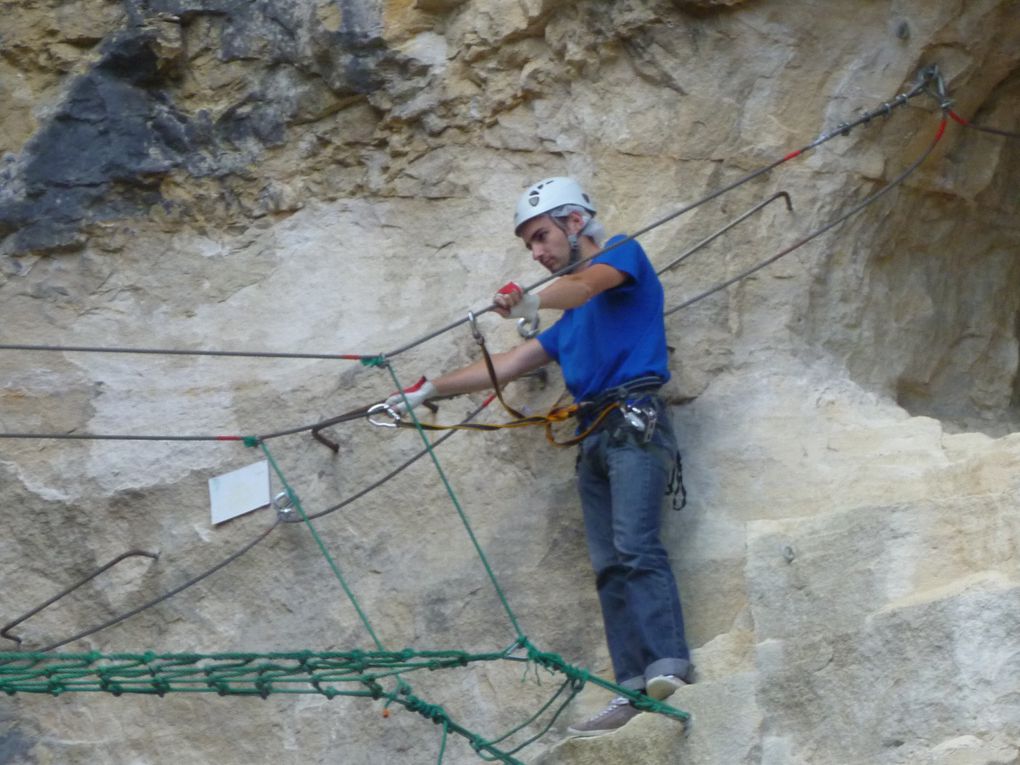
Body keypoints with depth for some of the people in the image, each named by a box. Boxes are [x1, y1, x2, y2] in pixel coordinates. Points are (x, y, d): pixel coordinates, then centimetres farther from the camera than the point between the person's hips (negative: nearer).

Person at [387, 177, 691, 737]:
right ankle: (636, 691, -12)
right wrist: (430, 390, 23)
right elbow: (506, 366, 30)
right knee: (608, 567, -5)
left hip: (635, 423, -8)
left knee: (634, 546, -25)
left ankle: (668, 664, -36)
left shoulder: (623, 254, 7)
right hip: (593, 438, 8)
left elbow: (585, 284, -16)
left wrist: (535, 302, -37)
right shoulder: (572, 319, 29)